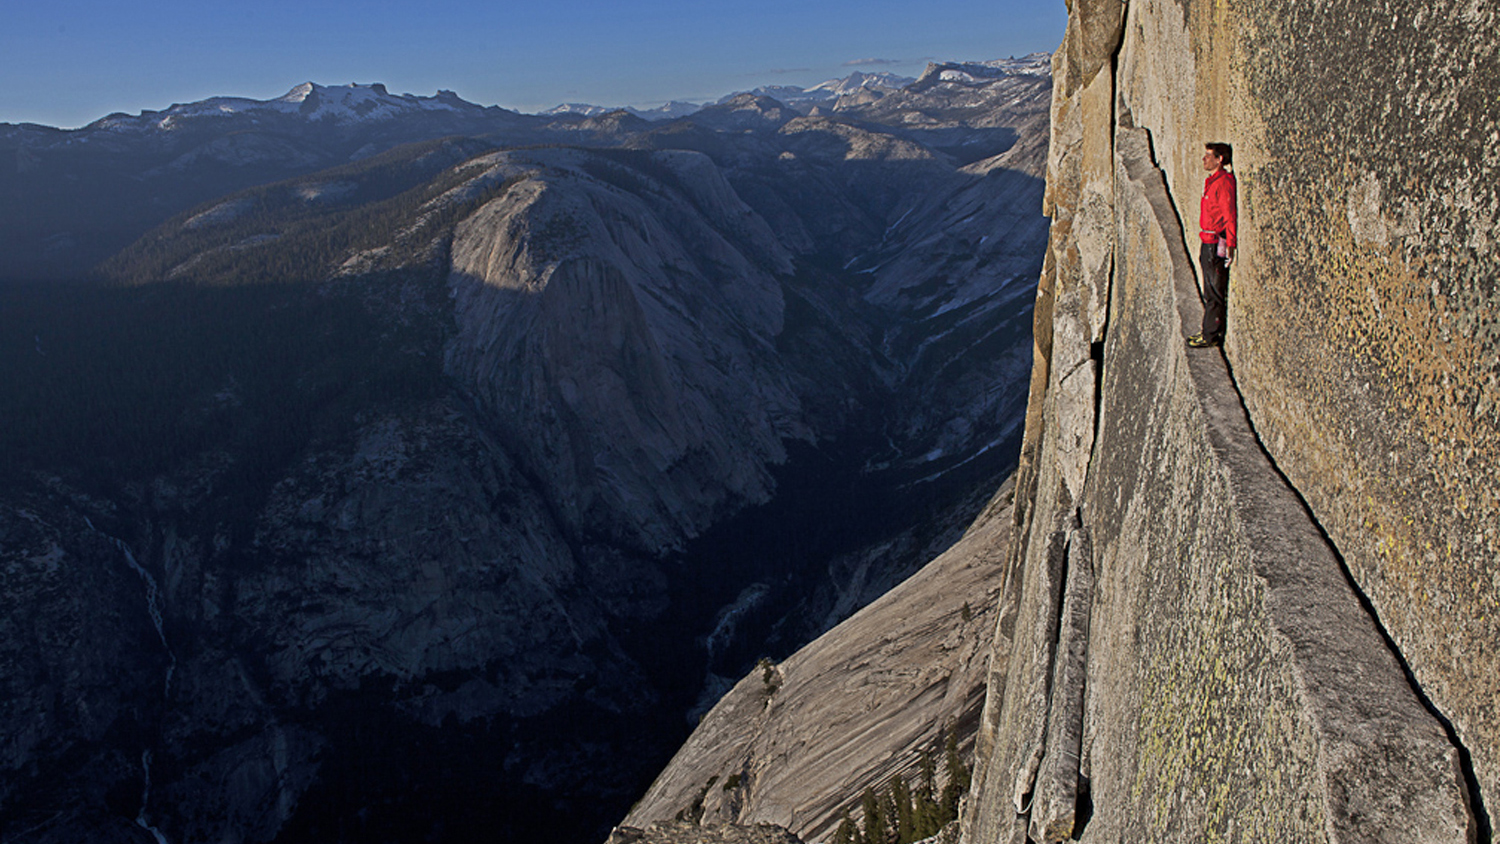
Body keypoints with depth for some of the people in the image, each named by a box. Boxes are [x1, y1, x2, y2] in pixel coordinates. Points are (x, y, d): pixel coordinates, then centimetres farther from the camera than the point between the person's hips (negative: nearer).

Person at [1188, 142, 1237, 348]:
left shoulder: (1224, 182, -16)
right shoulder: (1212, 180, 15)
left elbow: (1229, 217, -19)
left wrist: (1230, 246, -21)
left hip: (1217, 244, -10)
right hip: (1208, 242, 10)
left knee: (1215, 292, -3)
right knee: (1210, 291, 16)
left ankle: (1212, 335, 2)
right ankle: (1209, 331, 24)